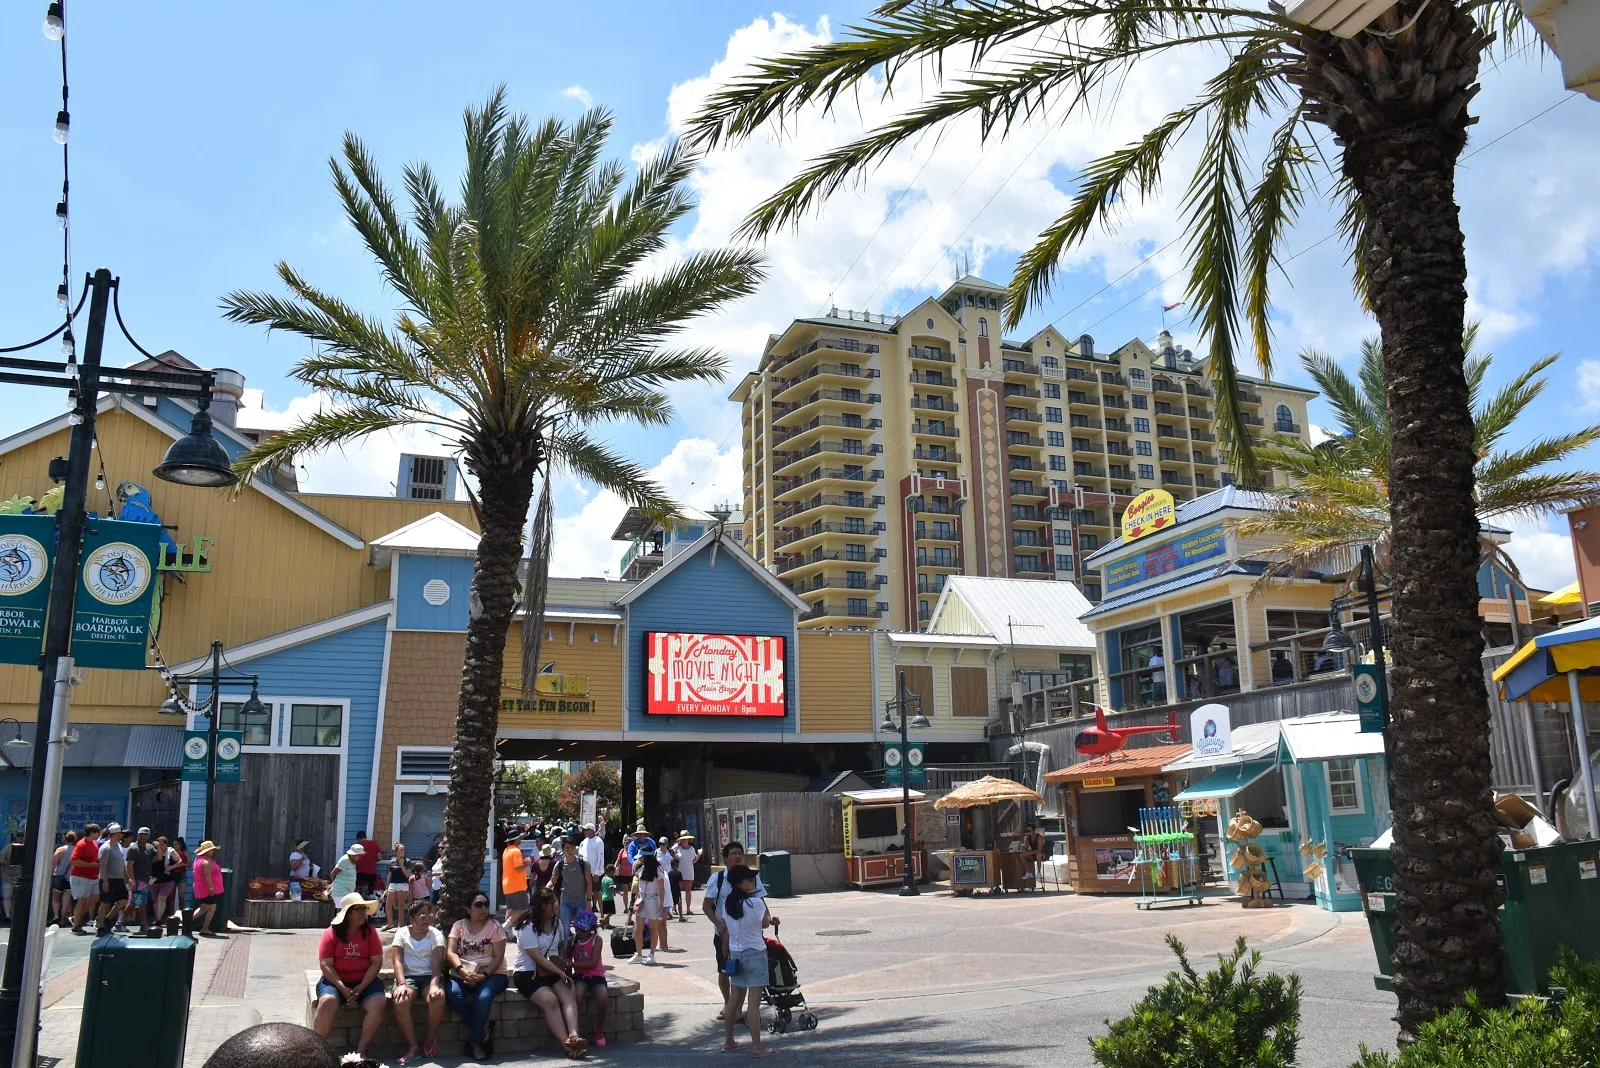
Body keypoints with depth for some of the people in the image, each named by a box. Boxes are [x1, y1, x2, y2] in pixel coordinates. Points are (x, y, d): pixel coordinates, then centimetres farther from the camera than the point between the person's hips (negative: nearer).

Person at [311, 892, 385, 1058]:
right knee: (327, 1002, -34)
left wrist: (361, 988, -15)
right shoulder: (331, 933, -4)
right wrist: (343, 989, -20)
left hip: (365, 981, 2)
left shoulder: (370, 932, 1)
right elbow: (325, 965, -9)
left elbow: (377, 962, -3)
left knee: (378, 1003, -27)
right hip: (335, 980, -2)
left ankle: (361, 1049, -16)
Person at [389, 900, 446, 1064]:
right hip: (408, 976, 0)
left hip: (430, 975, 0)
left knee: (437, 998, -33)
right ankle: (413, 1046, -16)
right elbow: (397, 961, -7)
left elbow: (437, 962, -10)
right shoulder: (402, 933, 3)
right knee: (400, 1002, -33)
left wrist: (434, 984, -27)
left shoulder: (435, 934, 2)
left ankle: (431, 1039, -7)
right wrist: (402, 984, -23)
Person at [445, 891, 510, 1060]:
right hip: (463, 975, 2)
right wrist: (462, 971, -23)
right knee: (453, 994, -30)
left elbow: (498, 957, -7)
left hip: (491, 974, -2)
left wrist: (483, 975, -22)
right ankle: (484, 1028, -13)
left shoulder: (495, 927, 1)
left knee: (483, 997, -34)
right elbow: (450, 952, -4)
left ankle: (475, 1042, -13)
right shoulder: (459, 925, 8)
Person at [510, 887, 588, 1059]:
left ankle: (574, 1036, -43)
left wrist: (563, 961, 4)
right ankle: (566, 1044, -35)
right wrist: (561, 973, -18)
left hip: (553, 972, 6)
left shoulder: (556, 922, 10)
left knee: (569, 996, -25)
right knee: (550, 1000, -31)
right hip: (528, 974, -6)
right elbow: (537, 958, -17)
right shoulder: (528, 927, -12)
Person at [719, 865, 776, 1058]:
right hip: (755, 955, -6)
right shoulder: (756, 902, -17)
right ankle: (757, 1046, 1)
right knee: (754, 1002, -3)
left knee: (734, 999, 15)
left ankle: (728, 1042, 22)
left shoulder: (727, 904, 1)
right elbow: (765, 923, -1)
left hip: (735, 955, 6)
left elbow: (726, 930, 6)